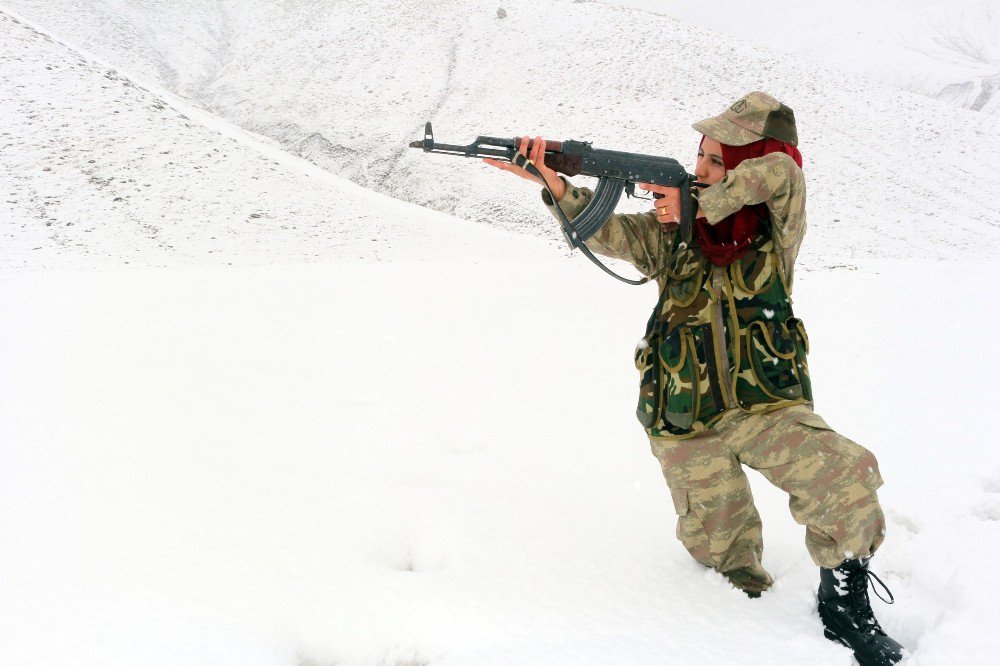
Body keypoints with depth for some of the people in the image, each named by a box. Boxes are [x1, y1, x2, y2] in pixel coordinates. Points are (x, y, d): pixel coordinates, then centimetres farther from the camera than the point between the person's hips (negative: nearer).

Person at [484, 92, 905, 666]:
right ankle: (744, 578, 44)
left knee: (848, 474, -24)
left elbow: (778, 170, -19)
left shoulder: (779, 225, -1)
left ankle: (845, 605, -2)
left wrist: (701, 206, -18)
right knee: (718, 545, 8)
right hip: (684, 425, 2)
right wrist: (555, 183, -21)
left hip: (767, 407, -1)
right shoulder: (673, 231, 3)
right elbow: (606, 232, -7)